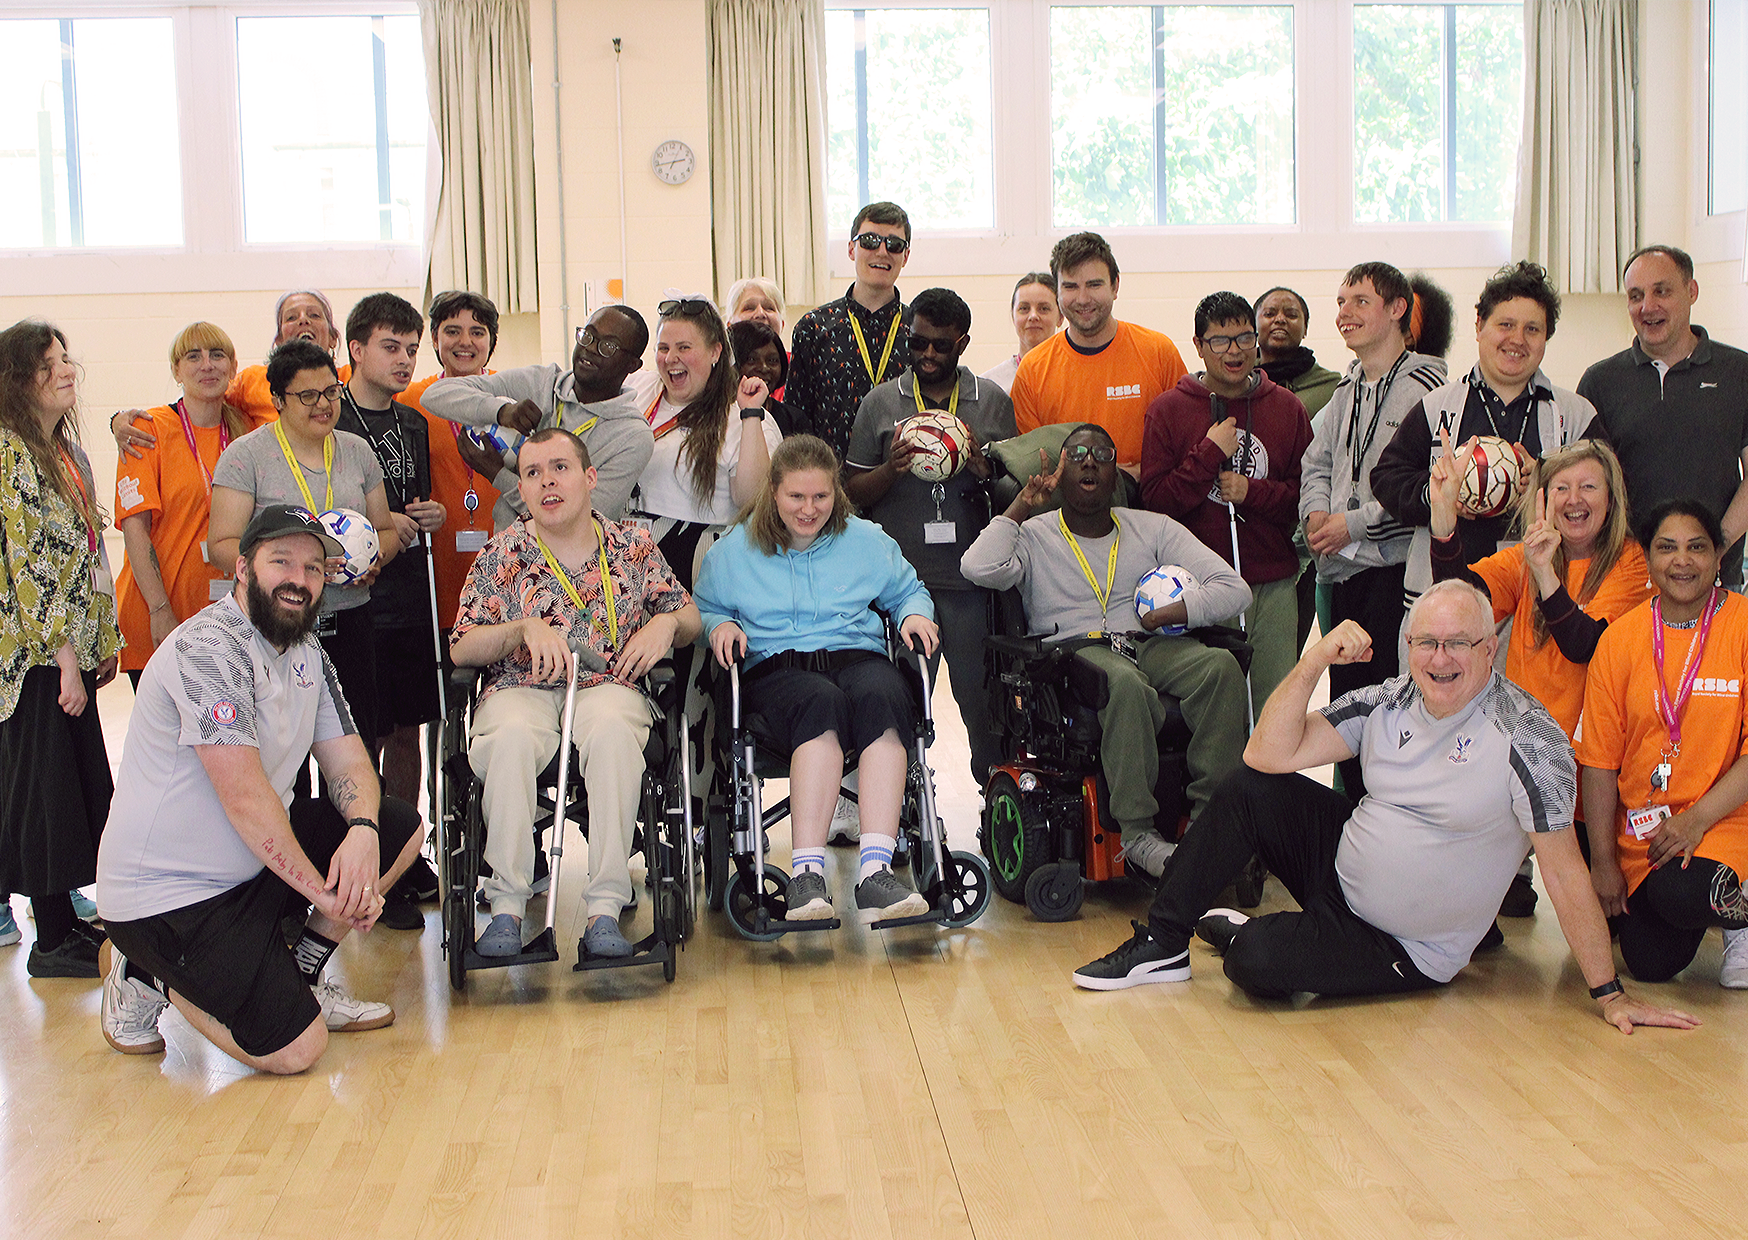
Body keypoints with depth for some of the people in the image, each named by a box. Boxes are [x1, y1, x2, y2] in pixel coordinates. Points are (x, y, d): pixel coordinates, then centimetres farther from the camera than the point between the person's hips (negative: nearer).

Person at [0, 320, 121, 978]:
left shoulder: (68, 448, 13)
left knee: (81, 783, 13)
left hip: (73, 647, 9)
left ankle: (65, 920, 23)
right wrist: (65, 656, -19)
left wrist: (105, 640, 16)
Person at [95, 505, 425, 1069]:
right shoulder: (209, 646, -21)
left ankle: (297, 980, 10)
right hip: (167, 892, -9)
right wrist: (326, 891, -21)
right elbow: (245, 796, -25)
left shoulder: (307, 655, 9)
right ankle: (147, 976, 5)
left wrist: (363, 830, -18)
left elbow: (347, 762, 6)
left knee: (399, 828, 4)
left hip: (256, 863, 9)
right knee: (294, 1050, -18)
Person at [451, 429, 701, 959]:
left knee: (612, 727, -37)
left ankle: (605, 909, -36)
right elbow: (461, 647, 4)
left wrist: (667, 623, -5)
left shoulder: (632, 546, 12)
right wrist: (525, 628, -11)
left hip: (608, 688, 0)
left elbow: (690, 617, 19)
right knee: (513, 735, -37)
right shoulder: (504, 552, 9)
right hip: (521, 690, 0)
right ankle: (507, 908, -31)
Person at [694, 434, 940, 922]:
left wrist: (915, 614, 6)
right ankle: (807, 874, -49)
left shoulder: (866, 540, 20)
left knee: (881, 699, -38)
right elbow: (703, 608, 22)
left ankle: (875, 871, -48)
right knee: (822, 703, -40)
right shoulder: (733, 550, 16)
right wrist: (719, 625, -1)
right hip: (776, 667, -1)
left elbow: (907, 591, 29)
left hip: (857, 656, 2)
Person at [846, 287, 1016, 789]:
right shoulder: (881, 402, 7)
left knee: (983, 696, 3)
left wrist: (983, 468, -9)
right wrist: (892, 469, -11)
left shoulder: (993, 402, 9)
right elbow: (852, 492, 8)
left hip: (971, 578, 0)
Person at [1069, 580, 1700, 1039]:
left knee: (1255, 962, -27)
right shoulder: (1389, 703, -3)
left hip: (1407, 950, -6)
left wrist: (1611, 995, -20)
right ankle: (1162, 945, 2)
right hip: (1342, 862, 6)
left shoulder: (1526, 737, -20)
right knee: (1251, 788, -11)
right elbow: (1269, 755, -9)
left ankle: (1240, 934, 13)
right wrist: (1313, 662, -20)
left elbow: (1565, 871, -20)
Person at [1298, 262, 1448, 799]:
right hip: (1344, 570, 8)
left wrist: (1355, 522, -13)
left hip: (1397, 565, -7)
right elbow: (1318, 462, 23)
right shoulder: (1346, 389, 17)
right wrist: (1316, 512, 2)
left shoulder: (1425, 383, -7)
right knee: (1344, 697, 9)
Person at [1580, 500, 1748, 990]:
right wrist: (1602, 860, -4)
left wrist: (1698, 819, -19)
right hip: (1641, 824, 3)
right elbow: (1599, 759, 0)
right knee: (1651, 963, -7)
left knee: (1680, 893, -32)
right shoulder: (1621, 638, 0)